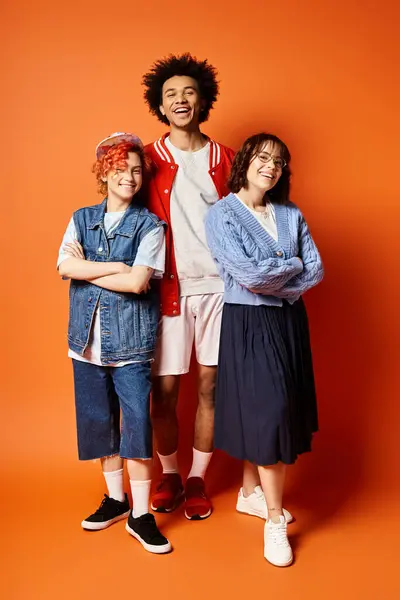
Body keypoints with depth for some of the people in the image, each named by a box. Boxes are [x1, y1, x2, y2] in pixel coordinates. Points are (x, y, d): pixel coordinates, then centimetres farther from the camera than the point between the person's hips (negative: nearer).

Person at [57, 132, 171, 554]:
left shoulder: (150, 225, -2)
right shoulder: (81, 219, 9)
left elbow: (137, 283, -15)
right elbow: (64, 266, -7)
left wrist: (87, 270, -8)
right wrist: (116, 267, -13)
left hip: (131, 340, -4)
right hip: (88, 338, 4)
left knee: (137, 421, -4)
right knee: (99, 420, 13)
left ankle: (140, 514, 11)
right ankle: (115, 498, 32)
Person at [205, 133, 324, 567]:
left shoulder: (292, 216, 9)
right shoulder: (221, 215, -7)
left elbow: (316, 271, -1)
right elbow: (248, 275, -20)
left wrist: (268, 280, -12)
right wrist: (293, 265, -7)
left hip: (288, 320, 6)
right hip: (248, 324, -5)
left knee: (271, 409, 12)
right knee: (267, 410, -6)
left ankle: (250, 491, 33)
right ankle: (275, 521, 7)